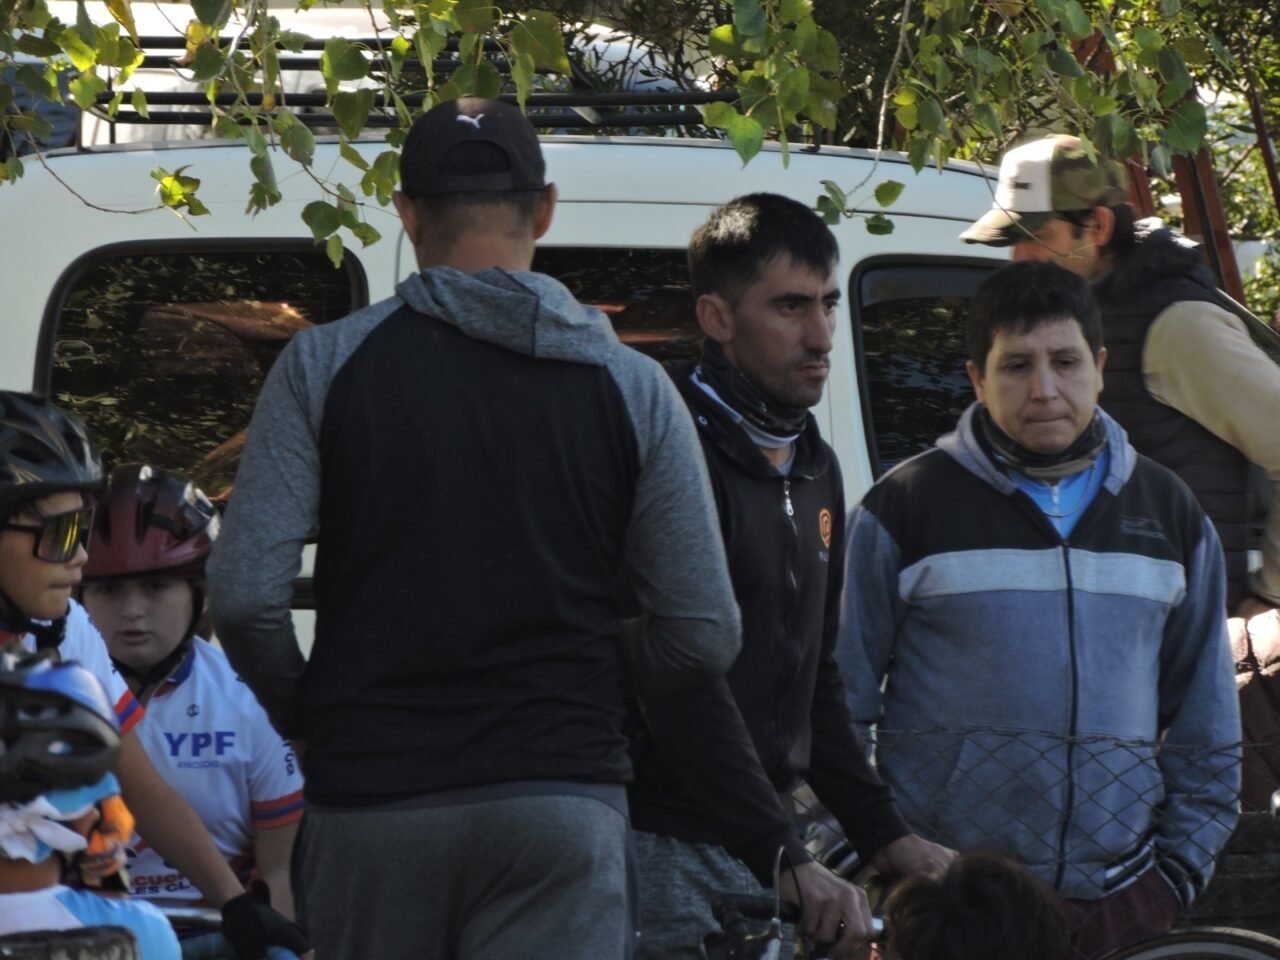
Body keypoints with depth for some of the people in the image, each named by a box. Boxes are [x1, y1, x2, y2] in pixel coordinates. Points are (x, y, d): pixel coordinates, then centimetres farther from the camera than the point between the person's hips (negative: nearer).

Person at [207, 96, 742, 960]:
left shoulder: (326, 367, 1)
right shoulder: (630, 387, 4)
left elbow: (245, 595, -6)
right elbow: (705, 634, 2)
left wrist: (307, 714, 12)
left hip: (372, 798, 0)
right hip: (561, 800, 0)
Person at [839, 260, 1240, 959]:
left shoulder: (1169, 512, 12)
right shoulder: (905, 507, 2)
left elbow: (1206, 722, 18)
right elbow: (839, 709, 3)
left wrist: (1184, 863, 10)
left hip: (1121, 898, 3)